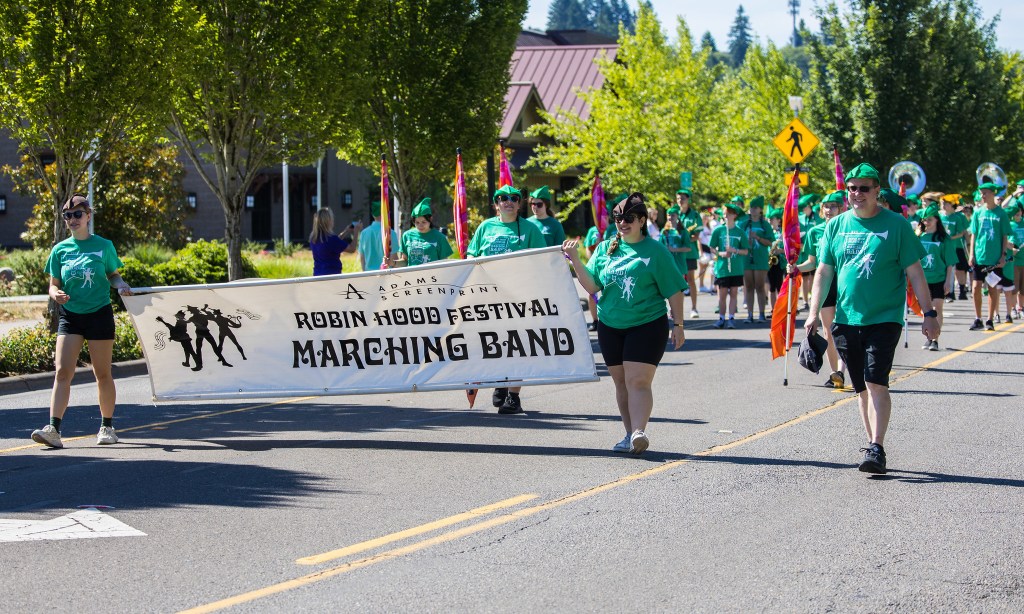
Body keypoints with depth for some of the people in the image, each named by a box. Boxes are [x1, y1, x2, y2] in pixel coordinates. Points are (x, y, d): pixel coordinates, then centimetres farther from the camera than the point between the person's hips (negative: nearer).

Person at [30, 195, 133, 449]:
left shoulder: (104, 246, 2)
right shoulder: (60, 250, 5)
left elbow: (113, 275, 12)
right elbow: (53, 284, 8)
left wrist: (121, 286, -10)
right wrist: (55, 294, -15)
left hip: (99, 314, -1)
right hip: (69, 315, 1)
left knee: (102, 374, 5)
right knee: (62, 372, -11)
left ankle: (107, 427, 19)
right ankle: (54, 429, -17)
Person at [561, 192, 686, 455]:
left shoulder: (655, 251, -3)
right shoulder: (605, 249, 8)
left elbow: (674, 291, -2)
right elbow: (592, 286, 1)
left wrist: (678, 325, -4)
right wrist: (575, 261, -11)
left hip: (647, 325, -5)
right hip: (610, 326, 5)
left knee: (637, 381, -15)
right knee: (621, 383, 10)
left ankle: (639, 432, -22)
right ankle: (630, 435, 17)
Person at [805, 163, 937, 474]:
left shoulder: (896, 225, -2)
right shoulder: (836, 226, 8)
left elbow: (915, 272, -1)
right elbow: (824, 271, 12)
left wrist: (929, 314, -5)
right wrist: (814, 312, 3)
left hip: (885, 318, -4)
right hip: (847, 319, 4)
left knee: (876, 382, -15)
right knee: (862, 387, 10)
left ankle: (876, 449, -15)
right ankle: (872, 443, 21)